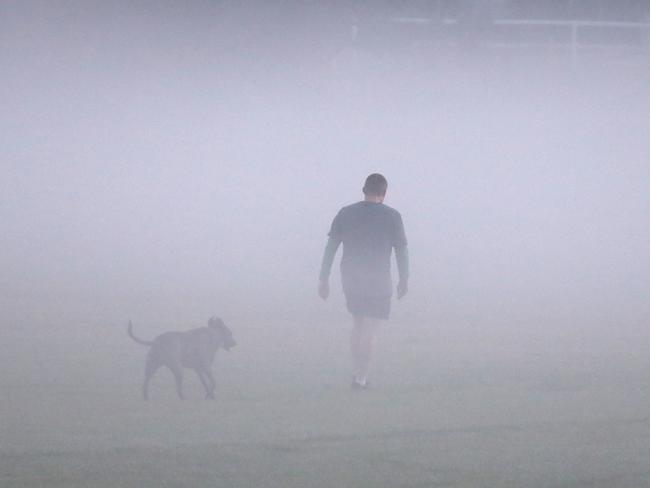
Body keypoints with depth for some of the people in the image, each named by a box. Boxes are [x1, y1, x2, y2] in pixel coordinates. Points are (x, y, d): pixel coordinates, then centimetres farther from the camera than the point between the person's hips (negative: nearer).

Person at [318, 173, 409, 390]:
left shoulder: (345, 213, 2)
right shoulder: (392, 216, -4)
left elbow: (330, 248, 1)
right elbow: (402, 250, 0)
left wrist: (324, 279, 5)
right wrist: (404, 280, 11)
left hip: (351, 281, 3)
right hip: (378, 283, -3)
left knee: (358, 325, 20)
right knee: (368, 331, 3)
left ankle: (358, 371, 19)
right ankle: (360, 378, 1)